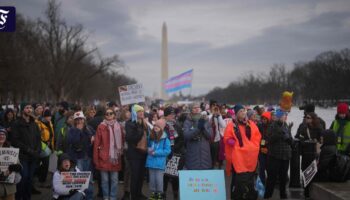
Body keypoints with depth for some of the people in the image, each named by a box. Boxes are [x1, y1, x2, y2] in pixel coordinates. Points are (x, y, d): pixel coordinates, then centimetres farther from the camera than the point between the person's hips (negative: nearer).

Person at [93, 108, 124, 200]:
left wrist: (121, 153, 5)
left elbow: (122, 141, 12)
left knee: (114, 180, 7)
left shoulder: (118, 127, 8)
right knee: (105, 179, 4)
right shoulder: (101, 127, -2)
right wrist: (96, 158, -6)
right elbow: (96, 143, -4)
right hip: (104, 157, -2)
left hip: (115, 157, 2)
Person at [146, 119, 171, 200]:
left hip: (160, 162, -5)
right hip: (151, 161, 5)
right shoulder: (151, 136, 6)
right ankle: (153, 193, 24)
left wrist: (155, 152, -16)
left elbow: (167, 151, -12)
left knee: (159, 179, -1)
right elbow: (148, 146, 20)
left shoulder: (165, 138, -11)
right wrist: (149, 150, -3)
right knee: (152, 178, 12)